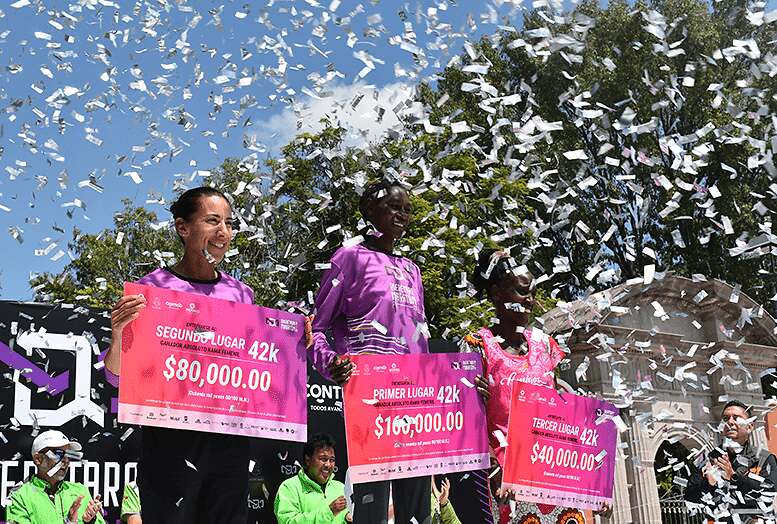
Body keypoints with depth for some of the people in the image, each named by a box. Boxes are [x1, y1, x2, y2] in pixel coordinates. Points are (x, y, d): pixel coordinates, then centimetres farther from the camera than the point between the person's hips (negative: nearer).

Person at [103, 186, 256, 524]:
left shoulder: (241, 294, 10)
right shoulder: (152, 288, -2)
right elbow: (117, 377, -1)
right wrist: (118, 337, -21)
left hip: (230, 436, 4)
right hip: (170, 436, -4)